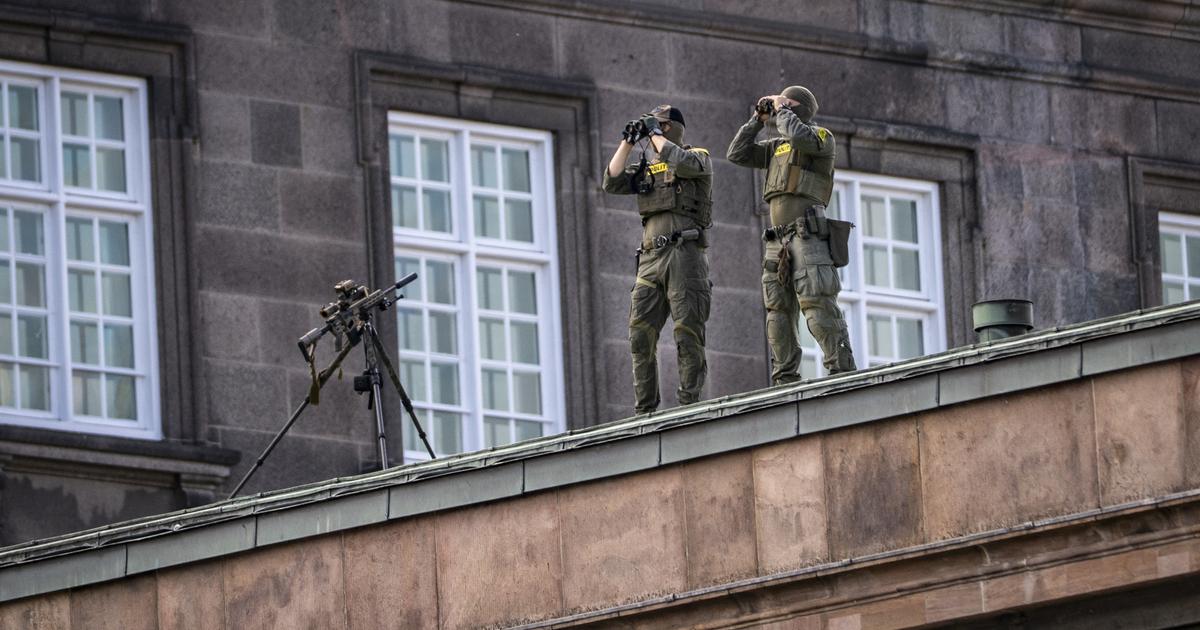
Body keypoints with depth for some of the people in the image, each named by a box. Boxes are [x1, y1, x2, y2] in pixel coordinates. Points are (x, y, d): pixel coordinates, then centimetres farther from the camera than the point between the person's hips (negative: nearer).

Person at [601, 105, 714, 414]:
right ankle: (645, 408, 0)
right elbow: (612, 183, 10)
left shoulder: (699, 157, 7)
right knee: (641, 332, -2)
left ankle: (689, 404, -9)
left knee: (688, 331, -8)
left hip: (685, 252, -6)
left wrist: (655, 133, -4)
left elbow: (683, 163, -15)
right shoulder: (646, 168, 23)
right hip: (651, 257, 6)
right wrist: (628, 141, 7)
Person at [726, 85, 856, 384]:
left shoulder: (822, 137, 3)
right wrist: (759, 120, 16)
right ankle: (785, 382, 1)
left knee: (818, 305, -18)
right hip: (778, 240, 8)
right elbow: (736, 154, 21)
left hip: (809, 234, -8)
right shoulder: (777, 147, 24)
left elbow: (798, 136, -19)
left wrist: (781, 110, -2)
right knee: (778, 312, 2)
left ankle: (842, 373, -22)